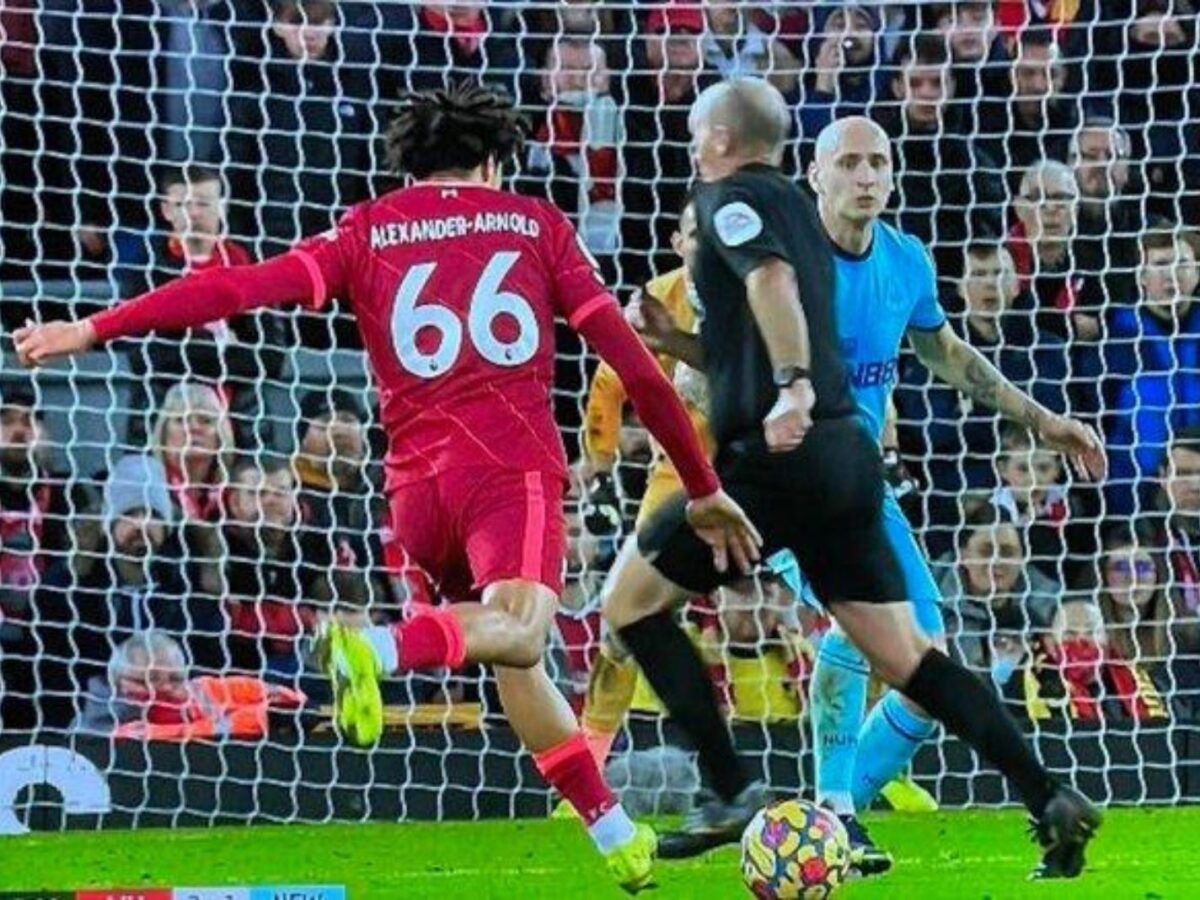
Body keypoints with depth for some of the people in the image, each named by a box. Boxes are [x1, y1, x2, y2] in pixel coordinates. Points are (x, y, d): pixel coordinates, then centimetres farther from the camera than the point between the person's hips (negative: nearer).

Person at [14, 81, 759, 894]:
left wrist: (97, 329, 2)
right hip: (511, 466, -4)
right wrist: (704, 488, 18)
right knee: (519, 633, -27)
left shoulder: (369, 232, 17)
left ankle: (614, 831, 18)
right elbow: (633, 362, 12)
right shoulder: (534, 224, 16)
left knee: (514, 662, 21)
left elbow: (245, 286, 3)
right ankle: (381, 648, -54)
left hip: (417, 490, 4)